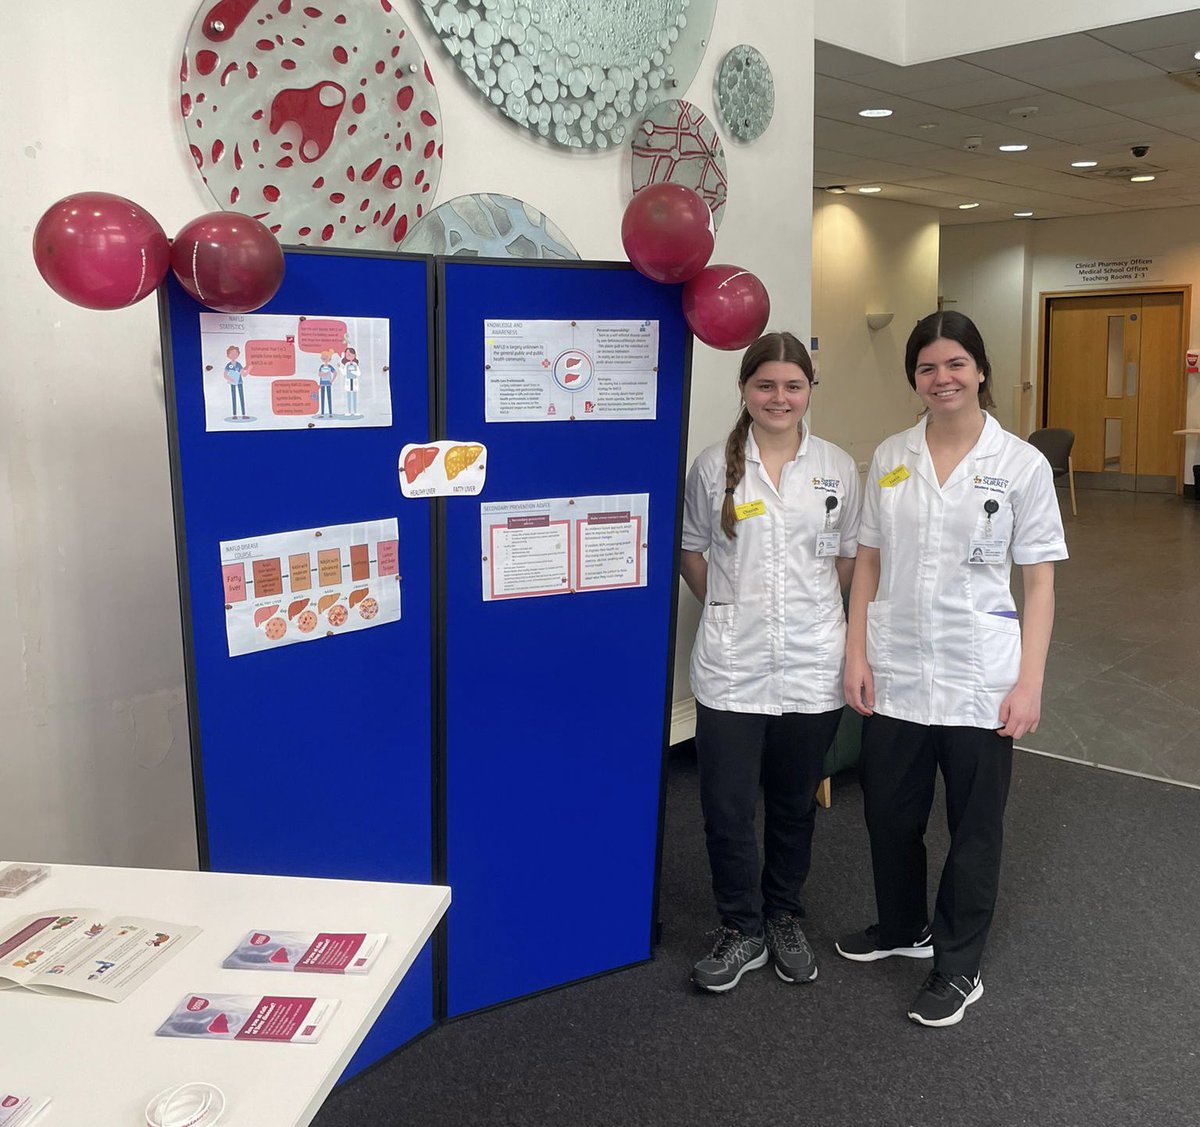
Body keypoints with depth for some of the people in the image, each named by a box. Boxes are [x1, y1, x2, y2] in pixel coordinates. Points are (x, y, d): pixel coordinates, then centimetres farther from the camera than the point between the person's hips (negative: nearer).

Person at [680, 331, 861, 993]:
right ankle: (741, 929, 23)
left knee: (795, 802, 15)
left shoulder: (837, 469, 3)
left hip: (812, 664, 1)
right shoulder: (714, 467, -1)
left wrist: (815, 610, 7)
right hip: (731, 665, -1)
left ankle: (784, 918, 36)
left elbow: (849, 557, 12)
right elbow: (691, 551, 9)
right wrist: (728, 609, 5)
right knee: (726, 807, 1)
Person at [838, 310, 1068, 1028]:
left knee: (975, 827, 10)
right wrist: (857, 655, 0)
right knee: (890, 813, 16)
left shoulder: (1021, 464, -5)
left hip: (979, 680, -3)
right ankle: (901, 928, 41)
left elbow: (1040, 579, -4)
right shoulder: (891, 459, 3)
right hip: (894, 674, 3)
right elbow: (868, 563, 6)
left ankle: (959, 968, 28)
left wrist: (1030, 681, -10)